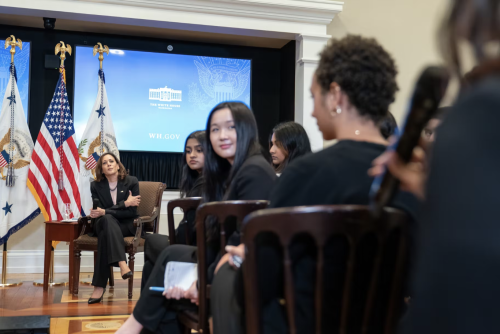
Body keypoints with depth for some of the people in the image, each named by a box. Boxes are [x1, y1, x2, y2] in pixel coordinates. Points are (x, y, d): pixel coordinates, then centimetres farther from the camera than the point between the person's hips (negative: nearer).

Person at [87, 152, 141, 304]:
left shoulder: (131, 182, -2)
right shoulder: (96, 185, 3)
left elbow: (131, 212, -10)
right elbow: (100, 211, -6)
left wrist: (105, 212, -20)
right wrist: (124, 203, -15)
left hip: (127, 226, -1)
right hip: (105, 224, 1)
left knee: (105, 233, -36)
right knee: (107, 219, -38)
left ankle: (100, 286, -41)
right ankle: (122, 264, -54)